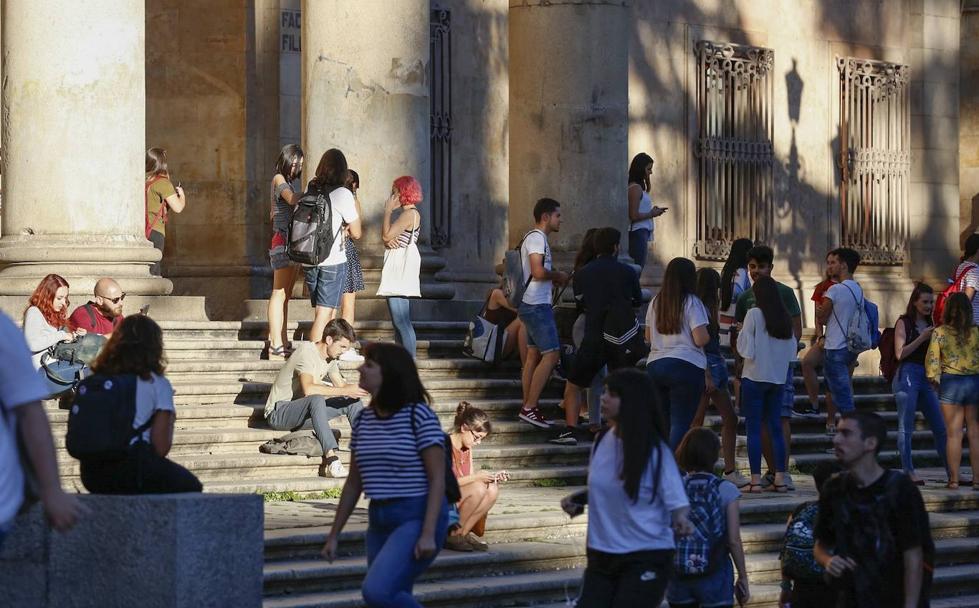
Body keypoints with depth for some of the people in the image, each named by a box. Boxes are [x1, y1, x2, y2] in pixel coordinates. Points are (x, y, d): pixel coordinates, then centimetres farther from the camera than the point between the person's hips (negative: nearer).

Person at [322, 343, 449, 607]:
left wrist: (428, 534, -22)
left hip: (418, 520, -7)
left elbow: (438, 479, -14)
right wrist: (334, 535, 14)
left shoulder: (419, 415, -12)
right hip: (381, 523, 7)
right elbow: (354, 482, 15)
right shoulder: (364, 419, 9)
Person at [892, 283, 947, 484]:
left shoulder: (929, 325, 17)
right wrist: (922, 338, -14)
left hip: (927, 377, 6)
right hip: (907, 375, -6)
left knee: (940, 427, 4)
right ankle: (909, 471, -3)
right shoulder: (904, 323, 0)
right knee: (906, 427, -4)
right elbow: (900, 353, -9)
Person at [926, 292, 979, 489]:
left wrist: (933, 378, 9)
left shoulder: (939, 333, -6)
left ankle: (954, 479, 3)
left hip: (950, 383, -1)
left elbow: (932, 359, -4)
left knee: (953, 434, 3)